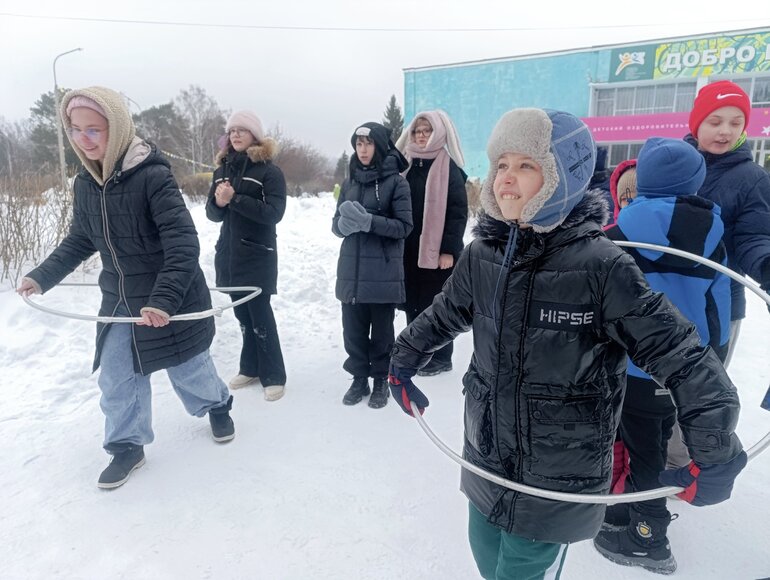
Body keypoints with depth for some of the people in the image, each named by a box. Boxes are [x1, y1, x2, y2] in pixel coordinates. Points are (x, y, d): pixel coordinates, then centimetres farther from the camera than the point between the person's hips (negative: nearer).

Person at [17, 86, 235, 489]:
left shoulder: (153, 175, -22)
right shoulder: (85, 184, 0)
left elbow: (184, 243, -28)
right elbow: (80, 240, 15)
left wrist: (164, 298, -37)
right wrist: (42, 276, 8)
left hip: (171, 299, -6)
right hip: (119, 300, 6)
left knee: (188, 368, 13)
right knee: (117, 378, 11)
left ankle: (218, 406, 43)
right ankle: (127, 446, 31)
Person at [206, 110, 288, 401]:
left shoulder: (269, 171, -6)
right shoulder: (223, 168, 11)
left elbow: (274, 213, -16)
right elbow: (212, 213, 10)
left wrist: (235, 199, -22)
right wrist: (219, 202, -13)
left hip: (258, 255, -5)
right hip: (228, 252, 6)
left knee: (260, 314, -3)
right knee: (242, 313, 11)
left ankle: (274, 376, 8)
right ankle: (250, 368, 24)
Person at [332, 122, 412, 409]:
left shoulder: (396, 182, -4)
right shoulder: (350, 182, 11)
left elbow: (404, 226, -9)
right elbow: (336, 224, 11)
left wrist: (369, 221, -21)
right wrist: (345, 224, -13)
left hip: (383, 272, -4)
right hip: (352, 270, 4)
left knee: (381, 330, 7)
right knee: (353, 329, 10)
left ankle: (381, 381, 22)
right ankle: (359, 379, 26)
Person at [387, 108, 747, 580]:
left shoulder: (601, 266, -20)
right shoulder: (482, 255, -4)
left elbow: (682, 357, -16)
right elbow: (444, 316, 14)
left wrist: (715, 453, -16)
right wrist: (404, 362, 20)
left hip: (559, 482, -5)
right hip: (486, 463, 5)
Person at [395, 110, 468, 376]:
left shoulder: (449, 168, -6)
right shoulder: (408, 165, 12)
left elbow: (458, 212, -10)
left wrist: (449, 249, -16)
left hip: (437, 249, -6)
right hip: (410, 249, 6)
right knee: (413, 302, 12)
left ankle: (440, 358, 16)